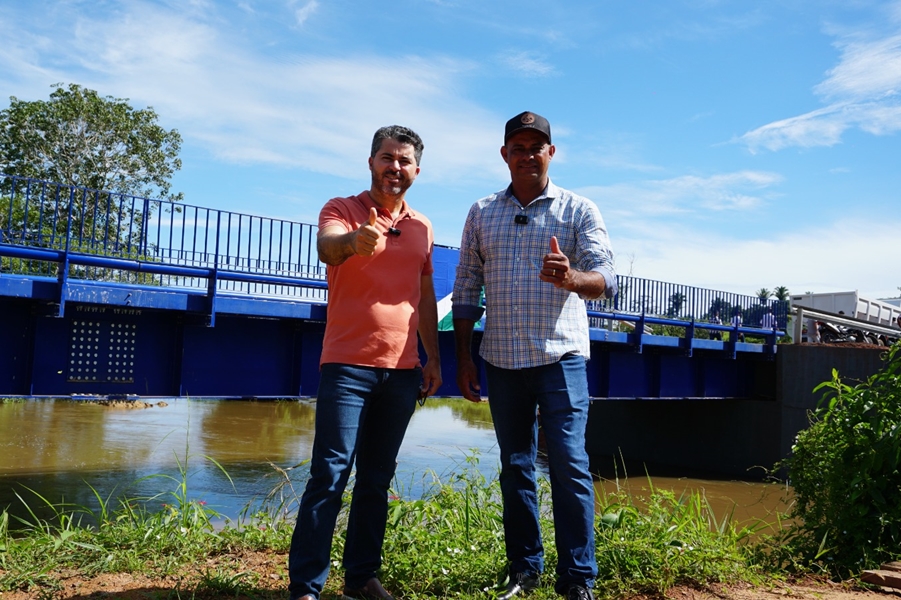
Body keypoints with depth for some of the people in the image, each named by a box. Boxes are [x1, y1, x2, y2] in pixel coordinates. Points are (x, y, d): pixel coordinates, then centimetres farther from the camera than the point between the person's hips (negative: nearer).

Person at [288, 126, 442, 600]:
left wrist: (433, 357, 13)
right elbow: (327, 245, -24)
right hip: (348, 365, -5)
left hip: (403, 371, 5)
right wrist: (354, 241, -46)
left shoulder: (422, 226, 13)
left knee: (377, 478, 11)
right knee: (330, 475, -5)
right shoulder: (342, 209, -1)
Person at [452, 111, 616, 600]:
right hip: (503, 359, 3)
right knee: (515, 467, 10)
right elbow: (466, 289, 10)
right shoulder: (481, 213, 10)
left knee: (569, 464, -6)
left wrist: (571, 278, -31)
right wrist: (463, 358, 5)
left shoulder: (579, 210, 2)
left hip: (561, 357, -3)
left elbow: (605, 279, -8)